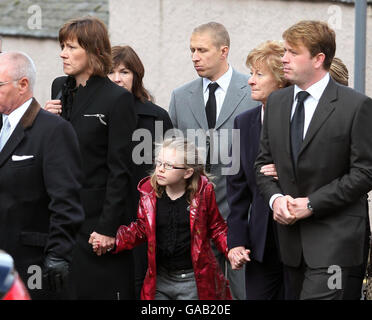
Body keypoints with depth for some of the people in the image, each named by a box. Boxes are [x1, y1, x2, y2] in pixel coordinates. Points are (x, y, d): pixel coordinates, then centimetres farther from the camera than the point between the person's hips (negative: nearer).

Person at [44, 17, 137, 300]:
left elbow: (119, 170, -12)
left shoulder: (118, 99, -10)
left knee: (100, 289, -1)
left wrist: (108, 227, -16)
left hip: (97, 216, -6)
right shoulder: (60, 88, 10)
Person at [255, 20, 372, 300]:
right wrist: (275, 198, -5)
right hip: (292, 234, 6)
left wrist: (312, 203, -14)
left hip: (334, 236, -6)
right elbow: (264, 161, 16)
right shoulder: (276, 102, 11)